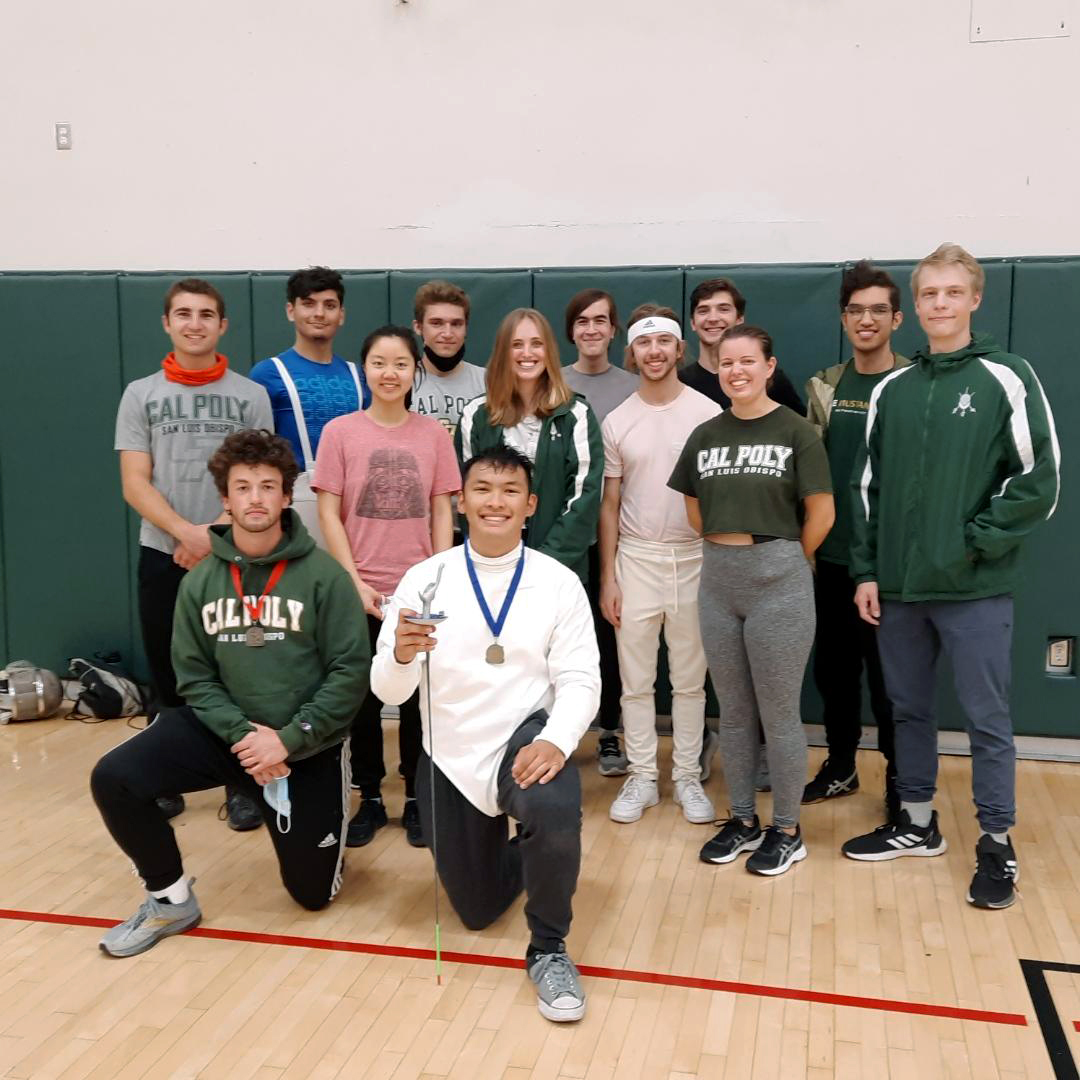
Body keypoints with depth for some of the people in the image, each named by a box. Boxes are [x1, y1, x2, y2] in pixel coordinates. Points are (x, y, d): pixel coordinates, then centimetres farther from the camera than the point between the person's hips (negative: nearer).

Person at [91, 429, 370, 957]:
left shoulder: (323, 574, -13)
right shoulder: (200, 581, -2)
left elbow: (351, 671, -14)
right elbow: (194, 675, -2)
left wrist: (289, 739, -22)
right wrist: (241, 733, -18)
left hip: (309, 746, -2)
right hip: (226, 730, 3)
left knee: (312, 893, 4)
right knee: (113, 778, -18)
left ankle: (308, 828, 39)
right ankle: (171, 900, 4)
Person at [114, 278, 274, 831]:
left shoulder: (252, 396, 4)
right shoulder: (140, 395, 6)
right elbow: (135, 484, -2)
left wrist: (214, 534, -15)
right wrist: (187, 533, -17)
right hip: (162, 555, 1)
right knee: (167, 678, 9)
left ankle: (241, 785, 13)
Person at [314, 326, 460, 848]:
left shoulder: (434, 433, 2)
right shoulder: (340, 431, -2)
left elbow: (441, 514, 4)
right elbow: (329, 515, -3)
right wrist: (355, 582, -10)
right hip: (361, 593, 0)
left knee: (418, 698, 8)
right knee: (363, 699, 9)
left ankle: (416, 800, 23)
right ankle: (370, 800, 24)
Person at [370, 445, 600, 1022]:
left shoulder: (559, 582, -7)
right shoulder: (424, 579, -7)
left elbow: (579, 678, -10)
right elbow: (388, 690, -10)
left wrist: (555, 740, -30)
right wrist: (401, 656, -34)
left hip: (524, 738, -2)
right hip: (449, 757, 2)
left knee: (555, 811, -37)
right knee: (477, 910, 13)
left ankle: (549, 949, -9)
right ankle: (514, 852, 49)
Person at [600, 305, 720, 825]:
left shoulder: (708, 413, -3)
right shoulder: (617, 422, 3)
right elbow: (609, 504, 6)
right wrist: (607, 577, 2)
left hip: (695, 559, -1)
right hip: (635, 559, 2)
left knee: (690, 680, 9)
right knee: (636, 680, 8)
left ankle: (687, 777, 22)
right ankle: (641, 777, 20)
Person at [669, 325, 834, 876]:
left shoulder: (796, 432, -7)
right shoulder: (705, 435, 7)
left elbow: (821, 513, -7)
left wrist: (787, 560, 4)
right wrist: (728, 547, 9)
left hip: (778, 583, -5)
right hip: (717, 581, 5)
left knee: (779, 714, 4)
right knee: (733, 712, 13)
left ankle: (786, 831, 20)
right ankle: (743, 820, 28)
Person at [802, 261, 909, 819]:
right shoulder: (824, 387, 7)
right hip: (831, 556, 4)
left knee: (889, 671, 5)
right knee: (832, 666, 13)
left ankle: (899, 776, 22)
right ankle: (841, 765, 30)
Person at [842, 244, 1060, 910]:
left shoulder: (1006, 379, -4)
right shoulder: (892, 389, 9)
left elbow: (1039, 481, -7)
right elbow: (869, 486, 10)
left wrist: (974, 542, -12)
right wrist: (866, 571, 5)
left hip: (975, 590, -4)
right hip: (899, 588, 4)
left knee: (987, 719, 4)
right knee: (909, 710, 14)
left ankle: (998, 845, 19)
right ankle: (918, 823, 30)